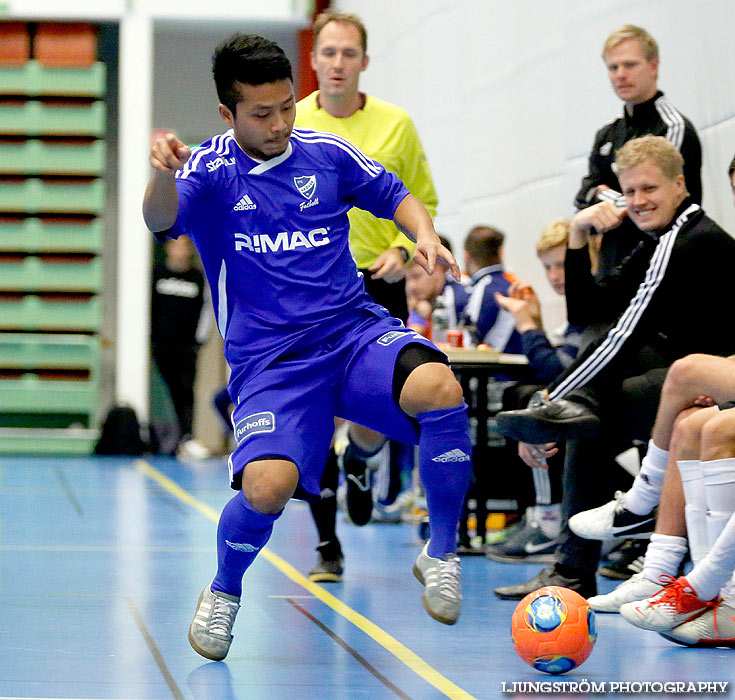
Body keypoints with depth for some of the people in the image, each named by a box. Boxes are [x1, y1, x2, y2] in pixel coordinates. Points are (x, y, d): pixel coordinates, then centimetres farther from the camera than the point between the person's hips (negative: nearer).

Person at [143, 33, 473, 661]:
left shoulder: (325, 152, 8)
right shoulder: (210, 172, -3)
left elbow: (396, 197, 22)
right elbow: (161, 219, -24)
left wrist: (424, 236, 0)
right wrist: (162, 173, -47)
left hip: (355, 331, 3)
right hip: (269, 361, -2)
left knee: (438, 388, -31)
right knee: (268, 486, -29)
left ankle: (441, 555, -9)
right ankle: (224, 593, 6)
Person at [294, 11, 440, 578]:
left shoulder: (395, 125, 1)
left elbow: (423, 201, 10)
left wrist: (402, 249, -7)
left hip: (376, 285, 0)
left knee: (373, 428, -4)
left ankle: (358, 468, 36)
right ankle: (327, 548, 7)